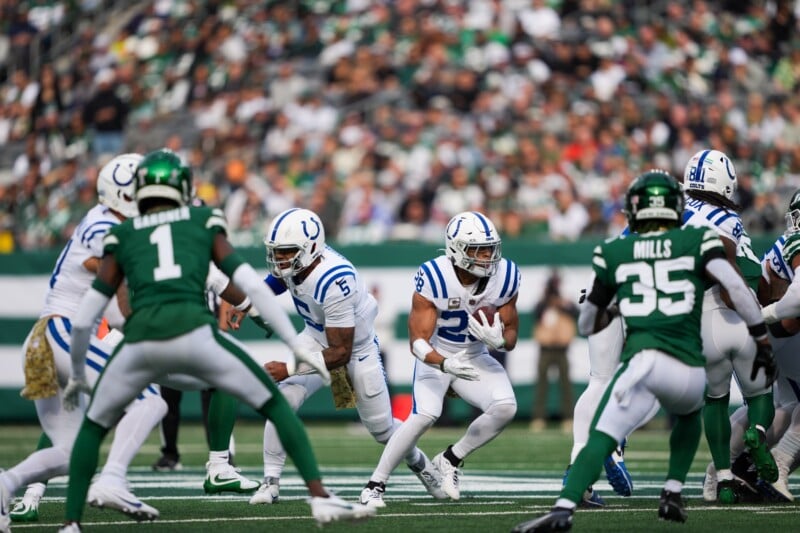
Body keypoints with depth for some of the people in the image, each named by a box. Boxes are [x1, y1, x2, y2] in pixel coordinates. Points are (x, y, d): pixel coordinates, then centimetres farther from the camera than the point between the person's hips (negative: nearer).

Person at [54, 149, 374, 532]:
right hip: (194, 333, -1)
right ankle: (320, 497, 2)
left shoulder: (122, 237, 24)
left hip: (141, 339, 1)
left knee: (94, 426, 26)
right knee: (275, 406, 16)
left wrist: (77, 375, 37)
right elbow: (252, 286, 13)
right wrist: (298, 347, 17)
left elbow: (84, 319, 22)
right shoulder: (204, 223, 22)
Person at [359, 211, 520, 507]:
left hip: (475, 358, 4)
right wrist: (446, 364, -46)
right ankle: (375, 485, -13)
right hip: (436, 358, -4)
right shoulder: (433, 279, -26)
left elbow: (511, 335, -2)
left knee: (505, 407, -20)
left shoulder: (505, 277, -14)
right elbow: (418, 341, -26)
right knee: (424, 415, -27)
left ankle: (451, 460, 2)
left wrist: (499, 340, -27)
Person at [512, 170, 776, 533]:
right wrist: (762, 341, 8)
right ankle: (672, 494, 22)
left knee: (601, 438, -14)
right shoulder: (697, 242, 12)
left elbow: (586, 325, 25)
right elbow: (737, 289, -2)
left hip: (643, 362, -2)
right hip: (690, 371, 2)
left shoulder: (613, 253, 15)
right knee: (688, 416, 34)